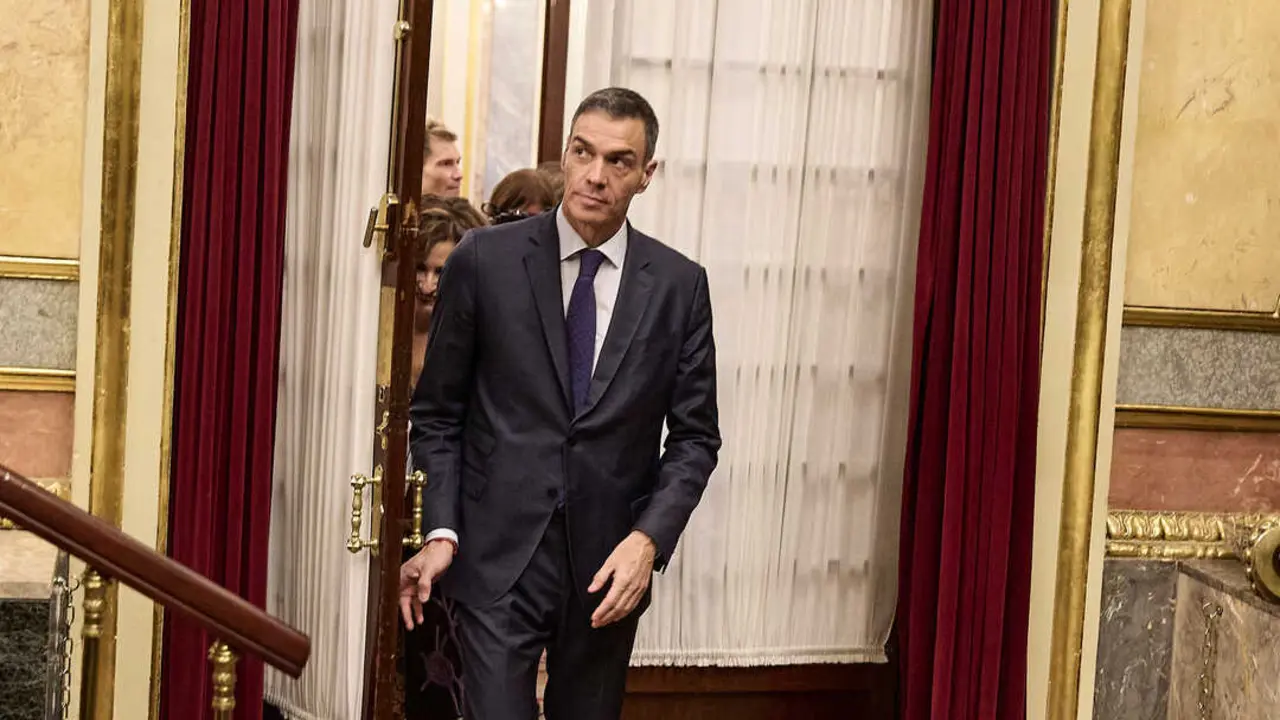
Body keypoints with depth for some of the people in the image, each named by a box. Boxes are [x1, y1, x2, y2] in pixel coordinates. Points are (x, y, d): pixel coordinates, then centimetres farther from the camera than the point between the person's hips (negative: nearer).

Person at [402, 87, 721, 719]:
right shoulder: (483, 261, -3)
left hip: (612, 566, 2)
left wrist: (649, 538, -9)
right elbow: (436, 412, 3)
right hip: (499, 556, -2)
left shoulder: (679, 284, 1)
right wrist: (441, 531, -8)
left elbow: (695, 436, 5)